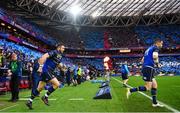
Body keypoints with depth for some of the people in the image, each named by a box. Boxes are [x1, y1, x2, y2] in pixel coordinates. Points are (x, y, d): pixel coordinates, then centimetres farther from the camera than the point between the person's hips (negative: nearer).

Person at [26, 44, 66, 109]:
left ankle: (29, 101, 18)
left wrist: (61, 66, 3)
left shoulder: (60, 56, 18)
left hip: (49, 72, 9)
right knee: (57, 84, -12)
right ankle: (45, 97, 0)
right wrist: (41, 66, -27)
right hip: (46, 70, -9)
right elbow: (44, 56, -20)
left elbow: (58, 65, 27)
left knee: (40, 88, 11)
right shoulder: (54, 52, -9)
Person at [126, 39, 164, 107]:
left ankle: (155, 103, 18)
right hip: (149, 68, -10)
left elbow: (142, 60, 25)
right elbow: (155, 56, -23)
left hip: (144, 68, 10)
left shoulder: (149, 49, 25)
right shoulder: (156, 47, -1)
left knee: (155, 85, 14)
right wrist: (157, 64, -4)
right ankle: (131, 90, -11)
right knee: (148, 88, -7)